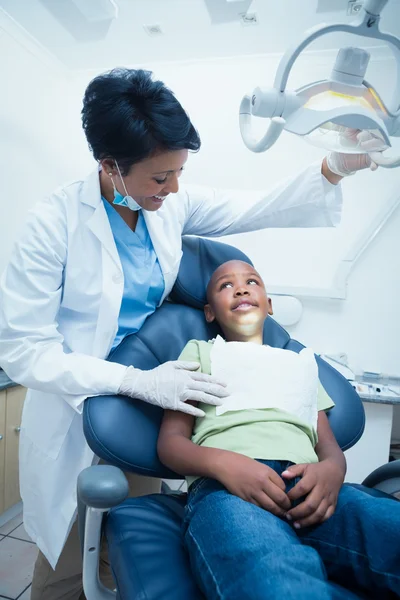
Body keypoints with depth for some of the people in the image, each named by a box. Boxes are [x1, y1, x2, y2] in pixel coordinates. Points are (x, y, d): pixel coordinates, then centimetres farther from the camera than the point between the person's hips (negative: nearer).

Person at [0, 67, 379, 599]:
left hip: (150, 394, 4)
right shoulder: (56, 221, -21)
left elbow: (257, 209, 0)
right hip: (75, 405, -4)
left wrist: (335, 167, -15)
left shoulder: (172, 203, -6)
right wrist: (136, 382, -28)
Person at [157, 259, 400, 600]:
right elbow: (170, 440, 11)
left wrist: (332, 469, -5)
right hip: (226, 486, -4)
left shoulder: (300, 360, 32)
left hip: (308, 487, 5)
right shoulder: (200, 351, 23)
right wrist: (222, 462, -13)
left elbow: (328, 444, 22)